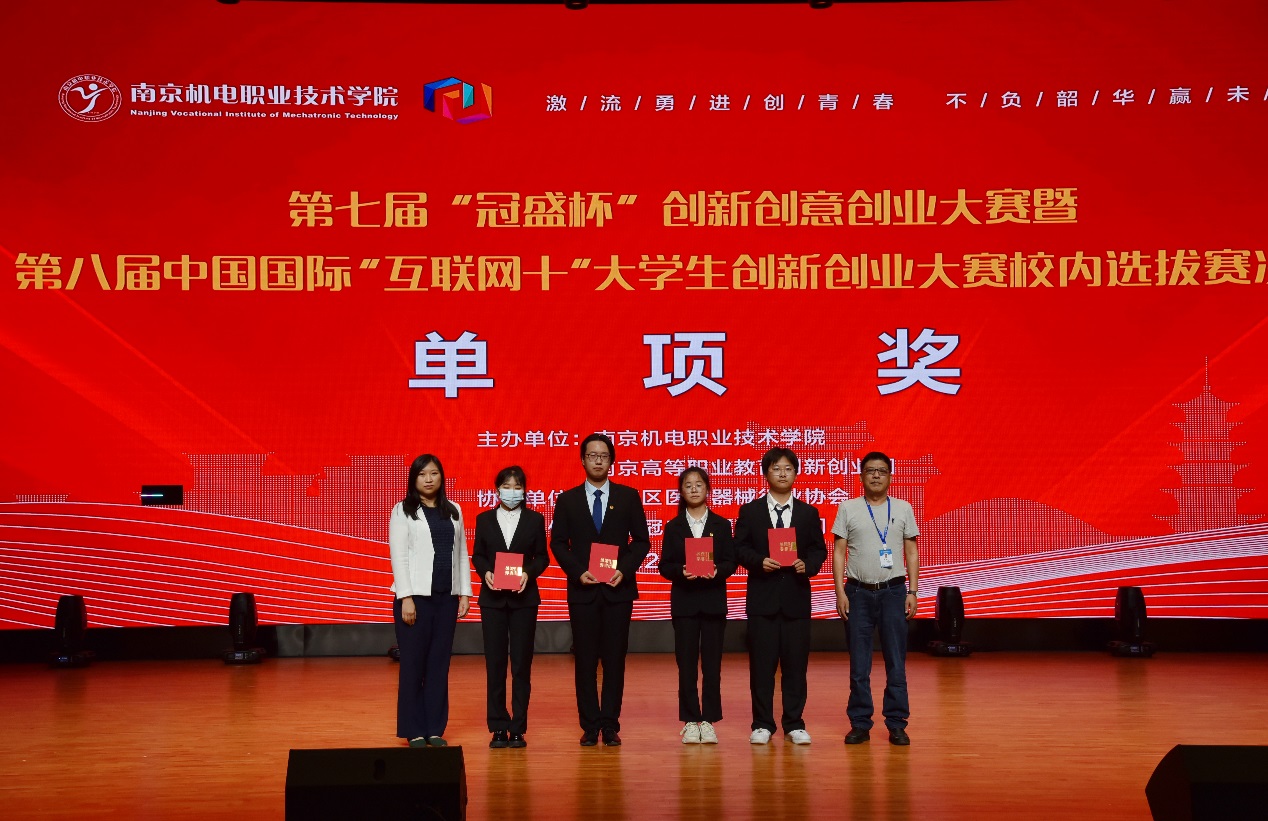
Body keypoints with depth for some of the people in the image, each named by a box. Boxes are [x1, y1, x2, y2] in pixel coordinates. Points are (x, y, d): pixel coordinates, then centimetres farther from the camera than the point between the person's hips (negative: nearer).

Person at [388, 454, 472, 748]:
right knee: (414, 664, 1)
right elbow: (398, 557, -6)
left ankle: (435, 729, 12)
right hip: (416, 596, -4)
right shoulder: (403, 511, 0)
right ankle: (414, 731, 8)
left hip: (447, 597, 4)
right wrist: (406, 598, -13)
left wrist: (465, 593, 5)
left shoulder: (453, 511, 12)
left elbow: (462, 554, 11)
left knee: (439, 664, 6)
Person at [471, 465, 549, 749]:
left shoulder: (535, 520, 5)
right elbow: (477, 555, 6)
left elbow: (542, 556, 3)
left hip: (524, 597, -1)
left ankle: (518, 728, 8)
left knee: (521, 664, 1)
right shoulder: (484, 519, 7)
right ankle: (498, 728, 10)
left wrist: (529, 573, -15)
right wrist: (485, 573, -13)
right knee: (495, 664, 2)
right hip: (493, 598, 1)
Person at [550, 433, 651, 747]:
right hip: (582, 590, 0)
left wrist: (625, 570, -10)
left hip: (618, 588, 0)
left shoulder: (628, 497, 5)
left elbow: (642, 540, 5)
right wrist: (577, 572, -10)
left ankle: (610, 725, 9)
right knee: (585, 660, 2)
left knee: (615, 659, 2)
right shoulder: (567, 500, 6)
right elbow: (558, 543, 4)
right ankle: (590, 726, 9)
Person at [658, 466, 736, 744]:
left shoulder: (721, 525, 5)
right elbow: (664, 566, 2)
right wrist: (681, 571, -18)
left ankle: (709, 721, 9)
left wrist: (716, 571, -20)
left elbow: (730, 562, 0)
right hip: (684, 601, 0)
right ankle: (690, 722, 9)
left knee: (712, 664, 2)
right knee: (686, 664, 2)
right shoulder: (673, 527, 6)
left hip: (714, 600, 0)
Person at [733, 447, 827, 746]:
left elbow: (819, 550, 8)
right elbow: (739, 548, 2)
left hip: (796, 596, 1)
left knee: (796, 662, 3)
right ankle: (762, 724, 10)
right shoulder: (750, 511, 5)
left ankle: (794, 724, 12)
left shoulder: (808, 513, 10)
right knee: (762, 663, 1)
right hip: (762, 597, -1)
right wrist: (759, 561, -15)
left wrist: (808, 565, -12)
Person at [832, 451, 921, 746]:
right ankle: (860, 724, 12)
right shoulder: (848, 509, 4)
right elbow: (838, 552, 3)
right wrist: (840, 593, -4)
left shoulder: (903, 509, 6)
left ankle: (897, 724, 10)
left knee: (896, 661, 2)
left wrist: (912, 592, 0)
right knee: (858, 663, 4)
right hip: (858, 592, 0)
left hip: (893, 591, 0)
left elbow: (912, 553, 7)